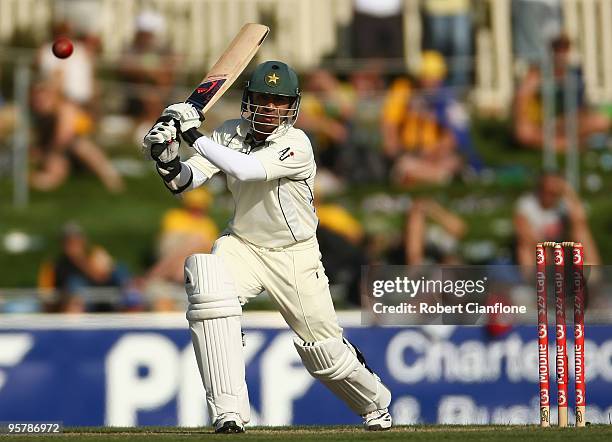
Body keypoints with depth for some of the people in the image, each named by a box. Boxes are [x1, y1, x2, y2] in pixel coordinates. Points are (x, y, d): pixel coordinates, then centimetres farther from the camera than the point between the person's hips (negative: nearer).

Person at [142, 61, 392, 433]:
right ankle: (228, 411, -27)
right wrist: (170, 161, -35)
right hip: (243, 245, 3)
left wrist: (195, 136, -38)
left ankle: (376, 403, 37)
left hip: (296, 256, -3)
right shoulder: (230, 134, -6)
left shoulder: (297, 144, -22)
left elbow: (245, 170, -37)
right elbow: (186, 180, -13)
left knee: (324, 348, 2)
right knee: (206, 286, -30)